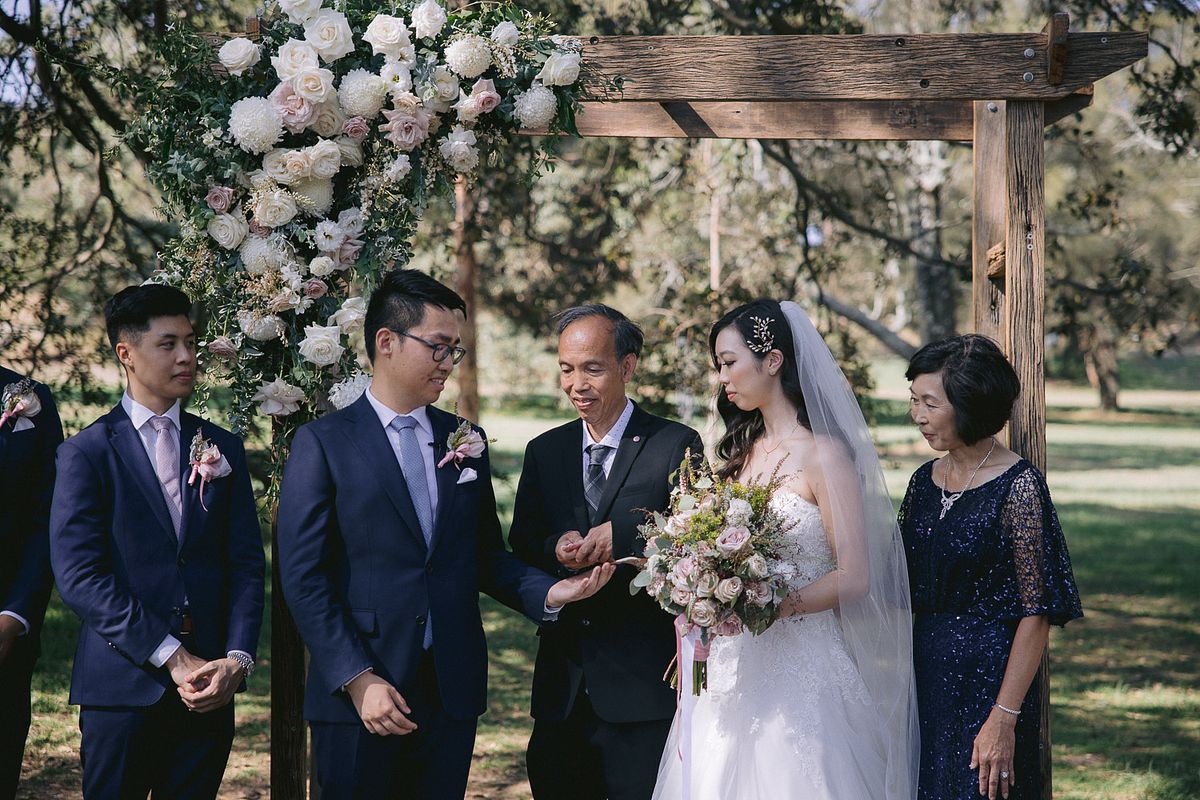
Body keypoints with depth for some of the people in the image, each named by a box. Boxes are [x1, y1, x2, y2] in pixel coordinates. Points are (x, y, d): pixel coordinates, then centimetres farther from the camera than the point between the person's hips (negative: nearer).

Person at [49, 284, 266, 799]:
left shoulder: (223, 449, 13)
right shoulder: (86, 453, 0)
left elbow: (247, 565, 9)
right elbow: (79, 576, -9)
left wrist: (237, 659, -7)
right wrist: (172, 658, -14)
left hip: (210, 686, 3)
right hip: (122, 687, -3)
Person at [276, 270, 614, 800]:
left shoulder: (467, 442, 13)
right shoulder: (323, 443, -3)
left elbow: (485, 556, 16)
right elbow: (303, 576, -8)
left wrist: (548, 592, -4)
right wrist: (357, 679, -15)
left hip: (451, 694, 4)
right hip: (357, 695, -4)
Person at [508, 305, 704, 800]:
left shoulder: (676, 446, -2)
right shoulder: (544, 452, 13)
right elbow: (521, 546, 9)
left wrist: (621, 534, -23)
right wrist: (556, 550, -13)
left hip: (644, 683, -4)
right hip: (563, 685, 4)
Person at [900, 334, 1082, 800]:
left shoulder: (1018, 486, -12)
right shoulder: (924, 482, 7)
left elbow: (1037, 612, -15)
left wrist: (1004, 718, -20)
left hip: (989, 679, -6)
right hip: (924, 677, 6)